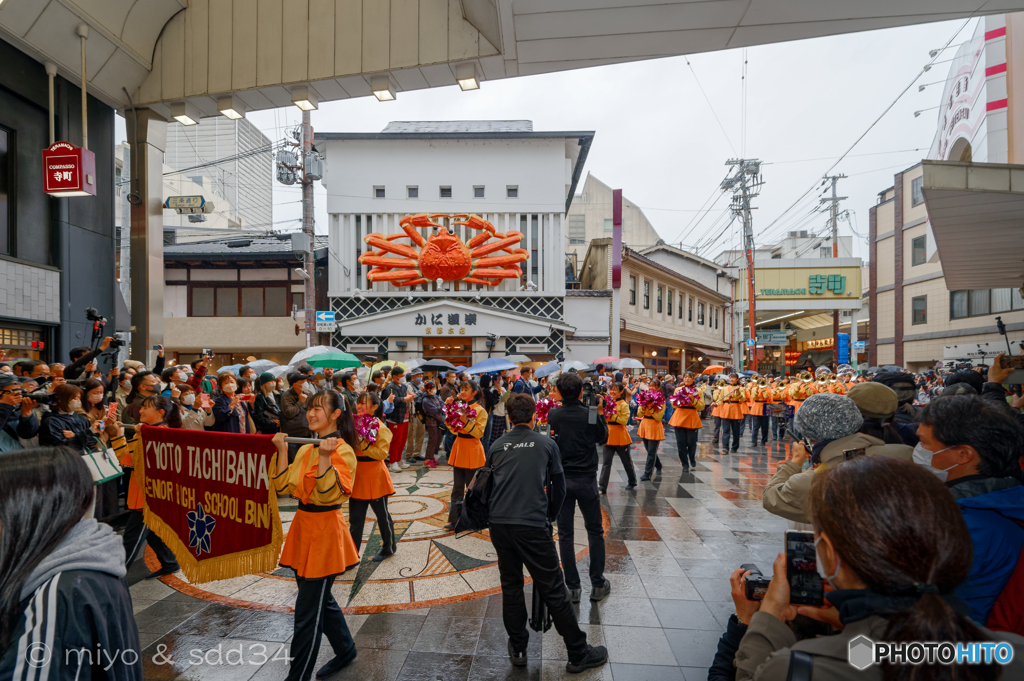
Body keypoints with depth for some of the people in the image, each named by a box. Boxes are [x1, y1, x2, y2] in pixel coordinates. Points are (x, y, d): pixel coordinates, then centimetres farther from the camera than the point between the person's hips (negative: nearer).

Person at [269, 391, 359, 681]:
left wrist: (325, 458, -32)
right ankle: (345, 650, 41)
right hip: (304, 526, 8)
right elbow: (283, 486, 1)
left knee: (308, 611, 0)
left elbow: (328, 495, -23)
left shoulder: (343, 450, -15)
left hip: (325, 530, -8)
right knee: (320, 599, 21)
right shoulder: (305, 450, 8)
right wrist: (282, 450, -3)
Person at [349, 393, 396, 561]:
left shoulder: (379, 427, -14)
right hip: (357, 475, 6)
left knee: (382, 514, 10)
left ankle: (389, 547, 29)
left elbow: (382, 453, -22)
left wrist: (363, 444, -28)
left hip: (374, 476, -6)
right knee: (355, 517, 13)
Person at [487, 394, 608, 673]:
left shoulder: (496, 446, 9)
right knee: (553, 589, 6)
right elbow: (559, 487, 11)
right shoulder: (547, 444, 4)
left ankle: (517, 650, 29)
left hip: (499, 524, 3)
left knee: (510, 585, 18)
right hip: (533, 525, -3)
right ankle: (578, 654, 18)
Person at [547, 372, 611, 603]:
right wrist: (600, 413, 10)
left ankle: (573, 587, 14)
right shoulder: (590, 415, -10)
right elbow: (602, 438, 6)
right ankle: (598, 584, 22)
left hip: (561, 480, 1)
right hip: (586, 480, 0)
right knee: (595, 531, 15)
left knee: (565, 534, 10)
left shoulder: (553, 415, -7)